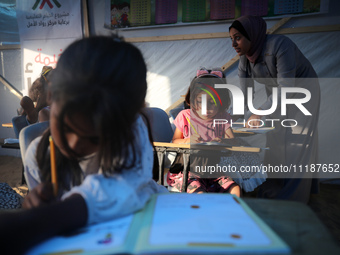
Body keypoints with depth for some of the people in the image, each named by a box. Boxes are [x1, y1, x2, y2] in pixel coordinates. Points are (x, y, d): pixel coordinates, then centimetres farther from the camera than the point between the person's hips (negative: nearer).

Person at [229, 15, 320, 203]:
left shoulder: (279, 45, -31)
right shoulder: (244, 61, -11)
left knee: (296, 144, -6)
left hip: (301, 93, -6)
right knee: (275, 144, 9)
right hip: (276, 96, 6)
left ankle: (291, 197, 7)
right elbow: (245, 96, -10)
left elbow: (286, 87, -35)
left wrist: (259, 113, -42)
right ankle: (273, 192, 24)